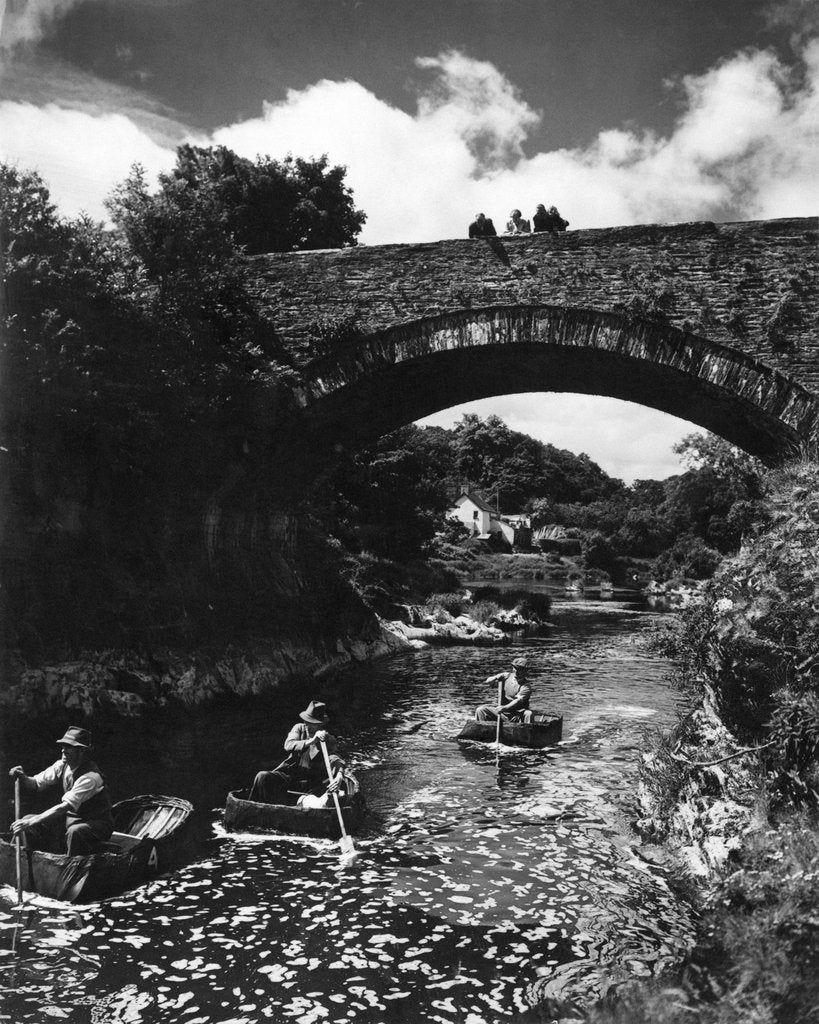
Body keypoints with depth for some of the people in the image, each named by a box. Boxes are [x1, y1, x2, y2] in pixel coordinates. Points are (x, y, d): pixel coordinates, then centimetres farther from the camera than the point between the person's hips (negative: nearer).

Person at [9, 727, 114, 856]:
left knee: (74, 832, -39)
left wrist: (31, 822, -37)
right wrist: (22, 777, -20)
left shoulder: (90, 776, -27)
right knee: (27, 821, -5)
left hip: (98, 825, -7)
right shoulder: (62, 766, -4)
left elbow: (66, 806, -34)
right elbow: (36, 783, 3)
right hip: (71, 818, 7)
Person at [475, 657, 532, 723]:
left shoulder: (526, 687, -12)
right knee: (480, 710, -10)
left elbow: (518, 700, -26)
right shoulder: (506, 676, 5)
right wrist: (496, 678, -12)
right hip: (501, 707, 5)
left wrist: (504, 708, -42)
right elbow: (488, 682, 11)